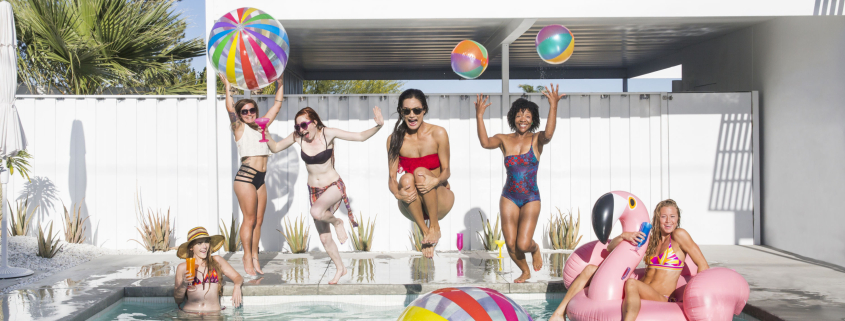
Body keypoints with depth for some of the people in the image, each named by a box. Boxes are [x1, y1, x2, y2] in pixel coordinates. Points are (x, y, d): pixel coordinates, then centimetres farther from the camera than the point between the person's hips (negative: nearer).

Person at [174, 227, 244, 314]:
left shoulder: (216, 261, 12)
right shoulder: (182, 267, 9)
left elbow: (238, 277, 15)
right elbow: (178, 300, 12)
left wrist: (237, 287, -7)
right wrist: (184, 284, -7)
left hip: (214, 314, 1)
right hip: (190, 314, -1)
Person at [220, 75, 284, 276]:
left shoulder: (261, 126, 17)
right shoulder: (239, 128, 3)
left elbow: (277, 106, 21)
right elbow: (230, 108, -13)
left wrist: (280, 85, 19)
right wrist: (228, 87, -7)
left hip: (260, 179, 6)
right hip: (245, 176, -6)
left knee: (259, 220, 7)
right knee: (249, 219, -4)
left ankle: (255, 257, 13)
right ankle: (247, 259, 3)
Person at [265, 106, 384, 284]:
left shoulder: (328, 133, -16)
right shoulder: (298, 136, -7)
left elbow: (360, 137, -14)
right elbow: (275, 148, 4)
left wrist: (378, 126, -29)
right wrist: (267, 136, -14)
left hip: (333, 186, -4)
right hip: (314, 189, 5)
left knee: (316, 212, -37)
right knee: (324, 238, 9)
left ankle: (336, 221, -3)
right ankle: (340, 268, 32)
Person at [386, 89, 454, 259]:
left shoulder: (438, 134, -8)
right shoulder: (395, 139, -3)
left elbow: (446, 171, -5)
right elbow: (391, 177, -5)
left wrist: (436, 181, -29)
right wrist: (397, 193, -28)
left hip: (440, 202, -1)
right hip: (412, 206, 1)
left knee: (420, 172, -30)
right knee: (406, 179, -31)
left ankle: (435, 226, -14)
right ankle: (425, 232, -19)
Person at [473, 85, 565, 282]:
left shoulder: (536, 140, -3)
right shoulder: (504, 140, 2)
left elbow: (548, 134, -26)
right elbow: (485, 143, -18)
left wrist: (553, 106, -37)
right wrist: (479, 117, -28)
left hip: (531, 199, -2)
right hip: (509, 198, 2)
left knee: (523, 244, -11)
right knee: (510, 244, 2)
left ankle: (535, 248, 27)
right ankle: (525, 271, 32)